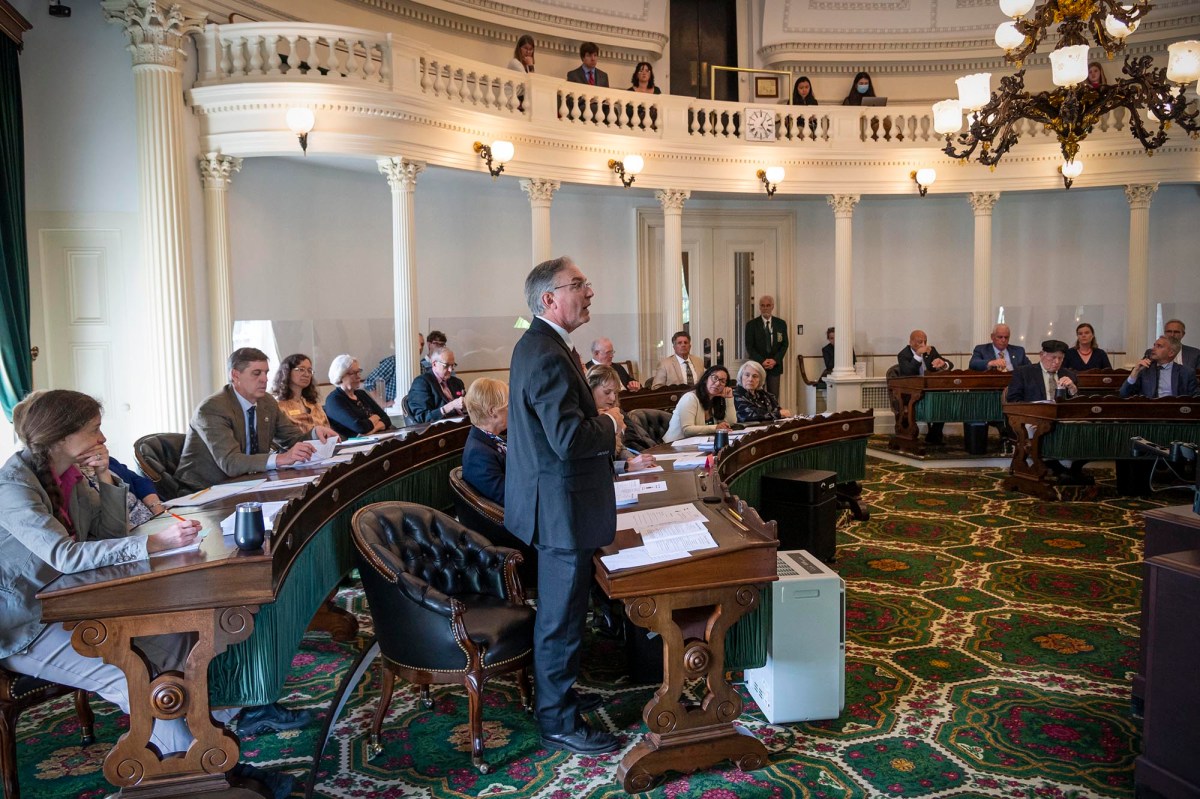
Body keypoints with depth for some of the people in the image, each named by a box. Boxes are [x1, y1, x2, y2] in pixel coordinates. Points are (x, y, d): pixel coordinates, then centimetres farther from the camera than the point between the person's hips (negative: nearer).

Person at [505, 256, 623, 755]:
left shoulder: (538, 345, 10)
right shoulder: (548, 355, -24)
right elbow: (570, 439, -30)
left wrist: (600, 426, 7)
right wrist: (609, 425, -12)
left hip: (551, 503, 11)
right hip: (562, 507, -11)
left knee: (557, 611, 24)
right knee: (562, 618, 3)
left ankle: (556, 695, 40)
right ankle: (559, 723, 18)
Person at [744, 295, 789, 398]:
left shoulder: (781, 324, 8)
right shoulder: (751, 324, 0)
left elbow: (784, 345, 7)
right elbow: (749, 347, -3)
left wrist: (775, 360, -8)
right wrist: (762, 361, -13)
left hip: (775, 365, 2)